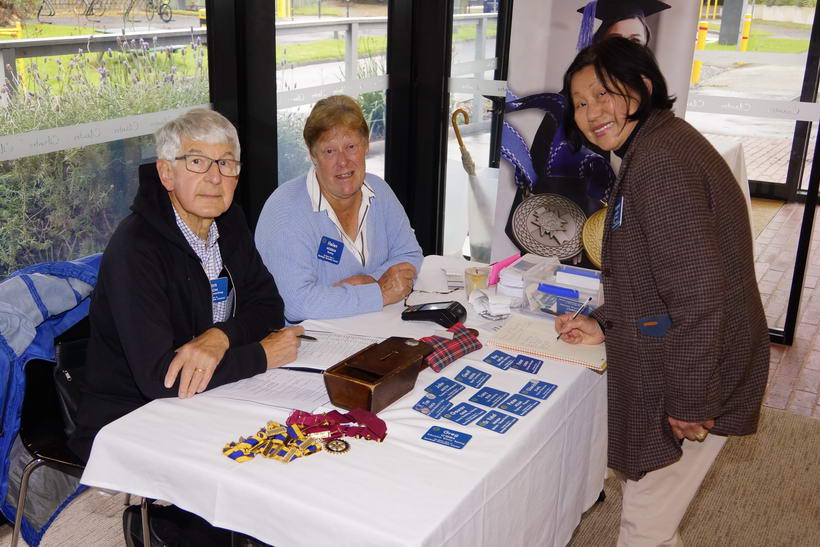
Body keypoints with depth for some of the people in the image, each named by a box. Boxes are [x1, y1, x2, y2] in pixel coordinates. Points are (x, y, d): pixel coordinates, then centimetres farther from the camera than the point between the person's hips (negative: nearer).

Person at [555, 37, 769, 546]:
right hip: (663, 369, 10)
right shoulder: (659, 145, 10)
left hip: (692, 376, -10)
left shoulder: (661, 163, -25)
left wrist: (690, 403, -20)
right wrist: (606, 324, 13)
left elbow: (699, 296, -27)